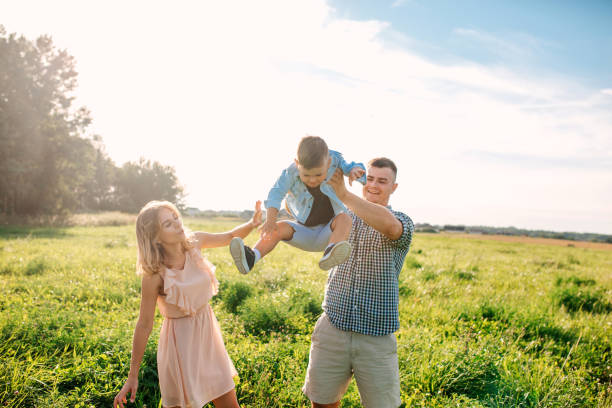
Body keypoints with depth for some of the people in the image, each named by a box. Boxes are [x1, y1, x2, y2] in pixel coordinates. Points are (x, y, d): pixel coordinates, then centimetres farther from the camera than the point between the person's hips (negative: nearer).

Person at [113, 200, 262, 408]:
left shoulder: (194, 242, -9)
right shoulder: (154, 275, -22)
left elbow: (230, 237, 8)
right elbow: (144, 325, -16)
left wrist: (252, 223, -13)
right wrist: (132, 376, -10)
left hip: (207, 331, 6)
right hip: (181, 340, -5)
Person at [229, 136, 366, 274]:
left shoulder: (334, 160, -15)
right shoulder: (291, 173, -18)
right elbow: (276, 193, -28)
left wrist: (354, 170, -32)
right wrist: (270, 220, -43)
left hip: (328, 232, -1)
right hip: (304, 232, 1)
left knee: (344, 218, -32)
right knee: (279, 228, -24)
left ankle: (329, 255, -57)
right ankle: (250, 258, -42)